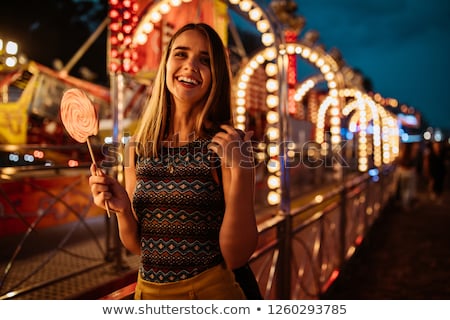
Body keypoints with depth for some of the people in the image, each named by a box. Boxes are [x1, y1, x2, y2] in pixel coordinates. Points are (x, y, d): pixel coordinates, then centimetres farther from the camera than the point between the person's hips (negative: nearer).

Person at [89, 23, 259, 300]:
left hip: (211, 289, -3)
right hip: (148, 289, 4)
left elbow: (236, 257, -16)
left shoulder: (227, 144, -13)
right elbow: (137, 245, 5)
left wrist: (239, 171, -25)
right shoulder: (139, 145, -2)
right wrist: (122, 209, -14)